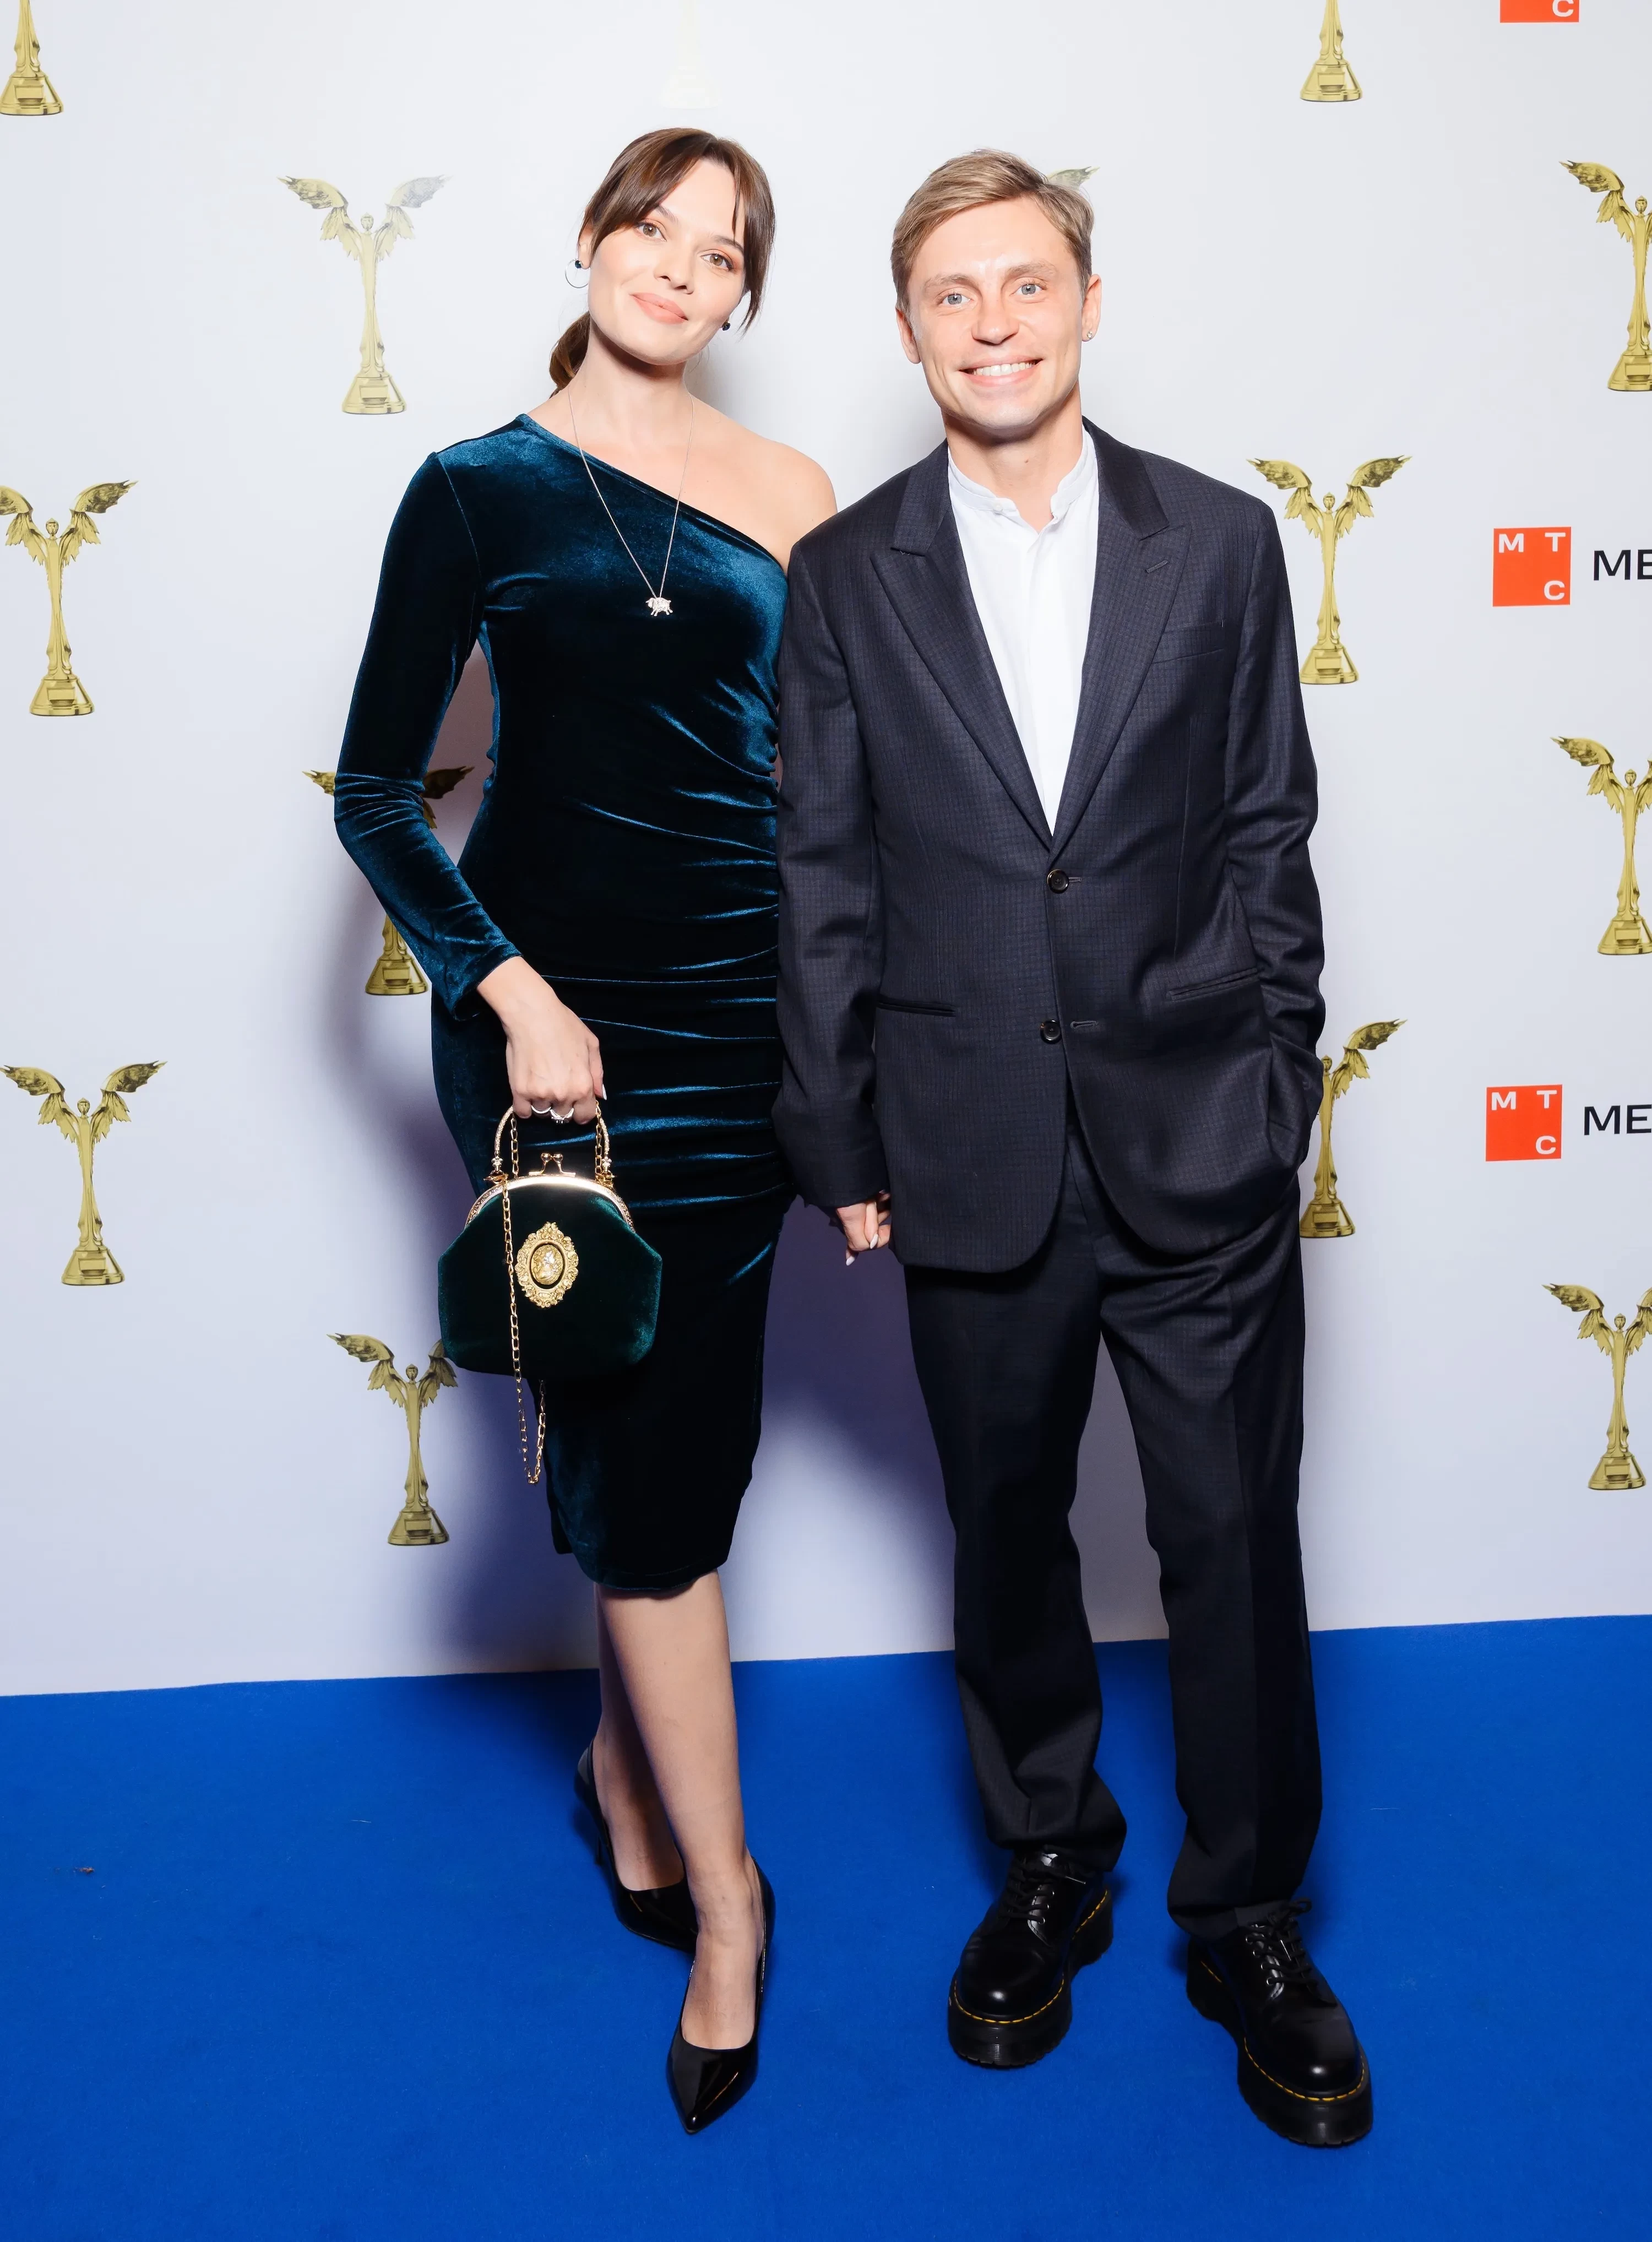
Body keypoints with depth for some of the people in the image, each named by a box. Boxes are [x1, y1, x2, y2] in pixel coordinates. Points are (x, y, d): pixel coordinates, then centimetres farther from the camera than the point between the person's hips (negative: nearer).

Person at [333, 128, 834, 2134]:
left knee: (681, 1427, 10)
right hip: (552, 1008, -3)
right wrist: (507, 991, -12)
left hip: (741, 1007, 3)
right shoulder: (480, 491, 1)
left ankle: (630, 1757, 36)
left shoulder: (787, 495, 8)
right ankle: (721, 1888, 16)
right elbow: (376, 791, -1)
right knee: (648, 1452, 1)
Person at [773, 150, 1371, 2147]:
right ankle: (1048, 1871, 37)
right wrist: (842, 1143, 1)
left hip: (1197, 1153, 0)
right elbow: (822, 881, 2)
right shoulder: (845, 575, 1)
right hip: (973, 1156, 1)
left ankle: (1246, 1920, 27)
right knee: (1008, 1541, 14)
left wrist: (1274, 1083, 2)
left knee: (1235, 1541, 7)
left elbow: (1268, 837, 5)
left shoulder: (1222, 544, 3)